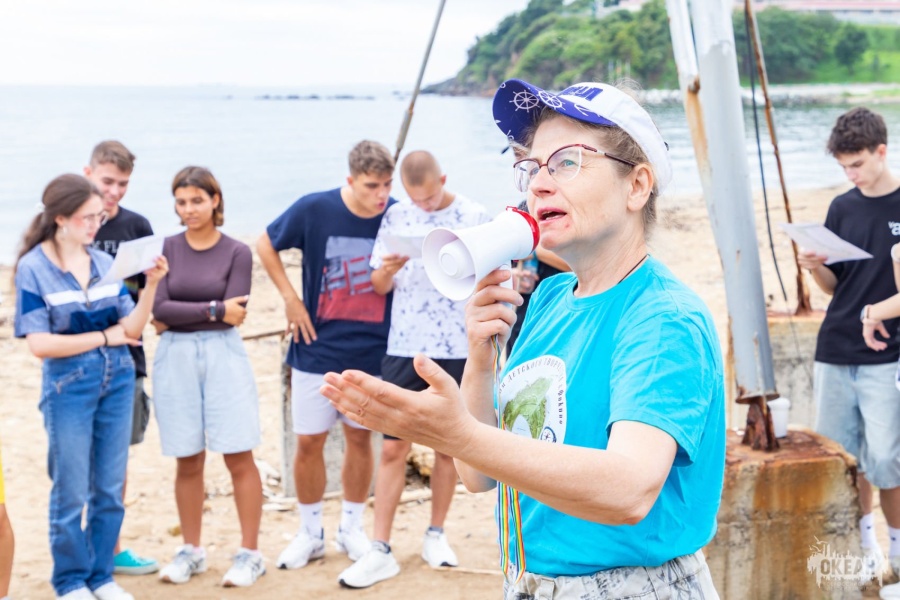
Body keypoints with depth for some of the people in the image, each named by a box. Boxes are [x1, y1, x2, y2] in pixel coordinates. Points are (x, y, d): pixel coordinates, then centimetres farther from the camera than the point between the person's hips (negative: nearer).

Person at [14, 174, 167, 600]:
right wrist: (105, 336, -9)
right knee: (71, 492, 5)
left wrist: (152, 284, -14)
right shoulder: (33, 269, -9)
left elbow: (133, 328, 0)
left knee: (110, 488, 10)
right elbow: (40, 343, -13)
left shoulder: (105, 263, 2)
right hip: (68, 387, -4)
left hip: (118, 383, 4)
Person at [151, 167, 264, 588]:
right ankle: (190, 551, 20)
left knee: (238, 457, -2)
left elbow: (233, 316, -10)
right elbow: (159, 311, -6)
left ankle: (249, 554, 5)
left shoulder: (237, 252, 0)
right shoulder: (166, 249, 5)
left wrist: (178, 315, -9)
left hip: (223, 355, -2)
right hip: (174, 359, 2)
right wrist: (214, 310, -12)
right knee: (188, 460, 8)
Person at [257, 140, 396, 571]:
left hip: (372, 352, 1)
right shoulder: (315, 210, -12)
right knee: (309, 441, 5)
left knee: (359, 437, 11)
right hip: (318, 348, -1)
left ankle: (351, 528, 27)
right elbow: (266, 245, 4)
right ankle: (311, 533, 21)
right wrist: (291, 299, -2)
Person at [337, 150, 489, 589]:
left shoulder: (474, 217, -2)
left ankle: (435, 536, 26)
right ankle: (380, 551, 4)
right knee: (392, 449, -1)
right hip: (404, 349, 1)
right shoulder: (395, 217, 4)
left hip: (458, 350, -1)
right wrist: (387, 269, -15)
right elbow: (380, 285, 7)